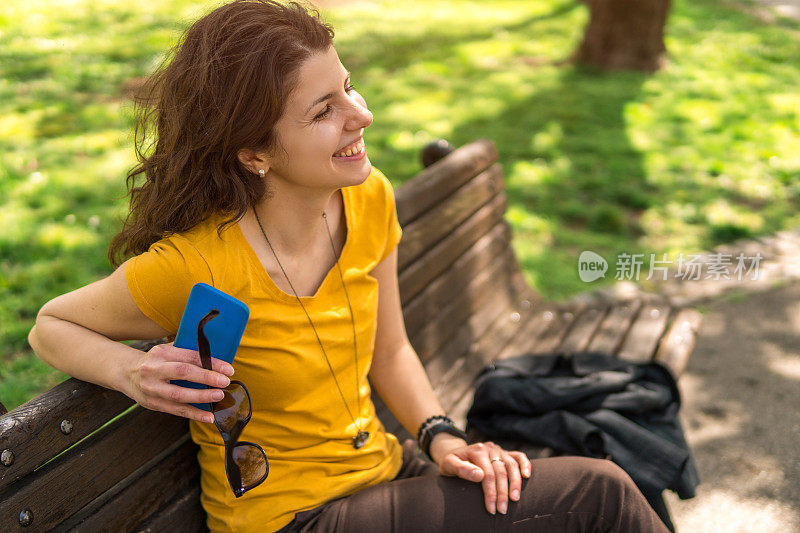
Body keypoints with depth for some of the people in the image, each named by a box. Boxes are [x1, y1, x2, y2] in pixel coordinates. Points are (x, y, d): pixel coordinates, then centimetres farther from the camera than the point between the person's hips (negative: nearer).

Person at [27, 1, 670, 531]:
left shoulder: (369, 202, -6)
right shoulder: (194, 266, -25)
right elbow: (52, 325, -6)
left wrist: (442, 437, -7)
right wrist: (134, 373, -26)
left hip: (382, 470, 6)